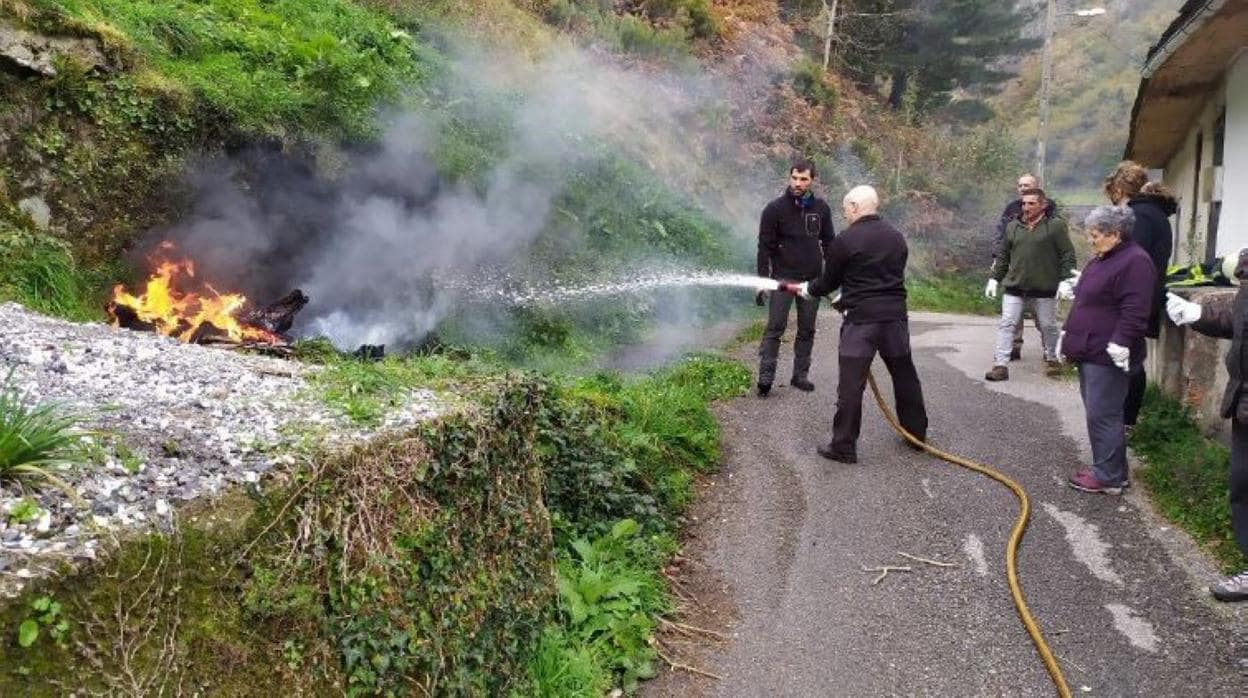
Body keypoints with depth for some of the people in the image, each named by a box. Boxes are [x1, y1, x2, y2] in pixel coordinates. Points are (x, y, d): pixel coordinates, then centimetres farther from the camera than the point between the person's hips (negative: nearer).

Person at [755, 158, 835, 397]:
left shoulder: (821, 208, 6)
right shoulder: (775, 208, -6)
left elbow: (828, 243, 14)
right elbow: (765, 247, -6)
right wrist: (762, 281, -9)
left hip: (812, 279, 4)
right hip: (783, 278, -4)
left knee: (807, 330, 8)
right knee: (775, 328, -5)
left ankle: (800, 375, 18)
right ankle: (765, 377, -3)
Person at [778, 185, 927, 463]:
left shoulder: (844, 240, -7)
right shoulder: (896, 237, 11)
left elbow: (828, 282, 1)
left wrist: (802, 289, 22)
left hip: (861, 319, -6)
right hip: (895, 315, 6)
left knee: (851, 384, -2)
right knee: (904, 375, 18)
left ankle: (844, 446, 1)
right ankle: (917, 432, 32)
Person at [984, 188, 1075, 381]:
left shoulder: (1056, 225, -4)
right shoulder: (1012, 226, 9)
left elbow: (1068, 255, -5)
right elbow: (1003, 256, 16)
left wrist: (1065, 281, -12)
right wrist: (995, 278, 12)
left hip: (1044, 287, -3)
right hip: (1014, 286, 3)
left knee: (1048, 325, 12)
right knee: (1006, 324, -4)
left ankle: (1053, 359, 32)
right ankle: (1000, 365, -3)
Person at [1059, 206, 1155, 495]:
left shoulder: (1135, 262, -15)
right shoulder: (1100, 260, 17)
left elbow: (1134, 313, -22)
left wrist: (1119, 345, -26)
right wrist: (1068, 333, 23)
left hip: (1108, 356, -10)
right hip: (1089, 352, 10)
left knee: (1103, 416, -6)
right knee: (1099, 414, 15)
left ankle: (1109, 477, 1)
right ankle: (1108, 468, 23)